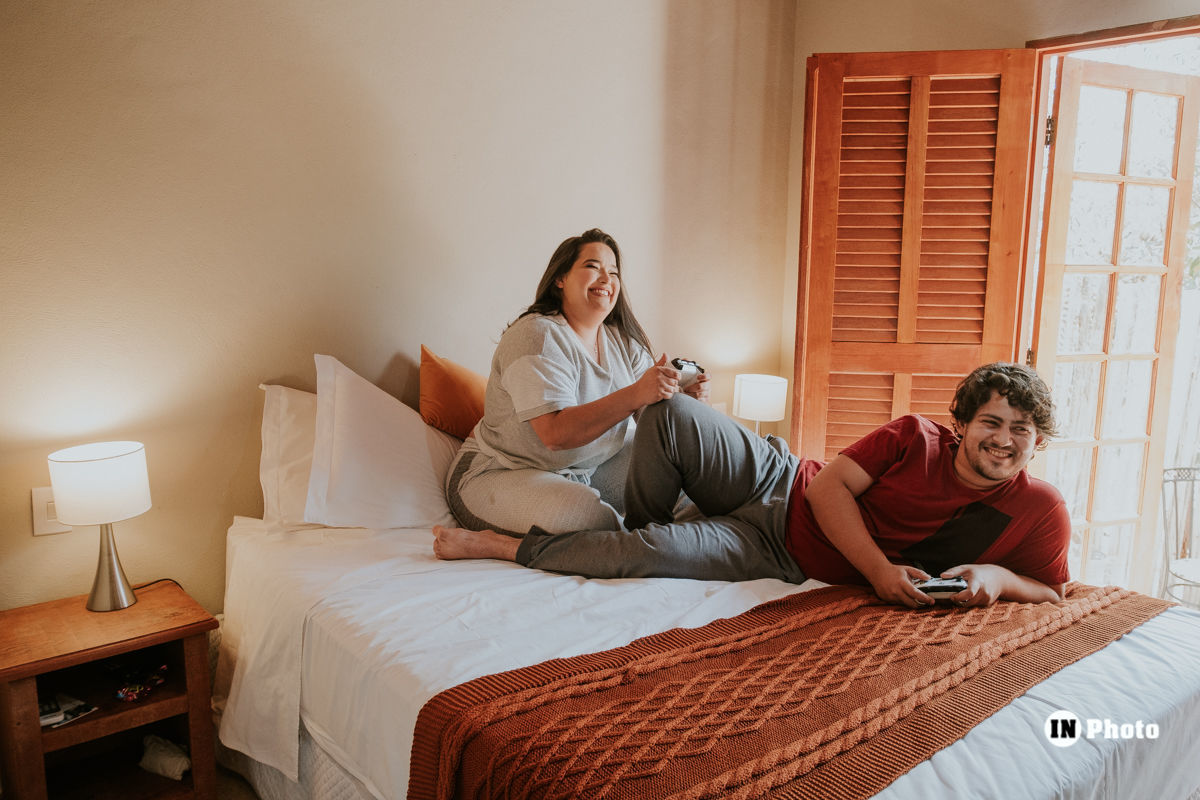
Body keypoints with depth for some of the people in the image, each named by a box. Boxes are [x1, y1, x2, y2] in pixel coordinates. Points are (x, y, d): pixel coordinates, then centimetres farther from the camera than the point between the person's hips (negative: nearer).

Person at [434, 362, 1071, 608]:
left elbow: (1051, 593, 4)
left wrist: (996, 576, -18)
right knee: (670, 413, -19)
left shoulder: (1039, 512, -4)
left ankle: (503, 546, -5)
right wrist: (879, 569, -19)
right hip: (782, 482, 2)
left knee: (654, 553, -26)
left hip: (788, 557, -2)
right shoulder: (916, 437, -5)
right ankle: (640, 530, 7)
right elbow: (829, 487, -7)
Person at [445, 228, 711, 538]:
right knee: (586, 512, -34)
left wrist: (682, 394, -23)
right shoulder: (537, 335, -18)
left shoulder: (623, 341, 6)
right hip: (503, 474, -7)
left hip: (589, 468, 8)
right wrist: (634, 394, -38)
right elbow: (556, 433, -30)